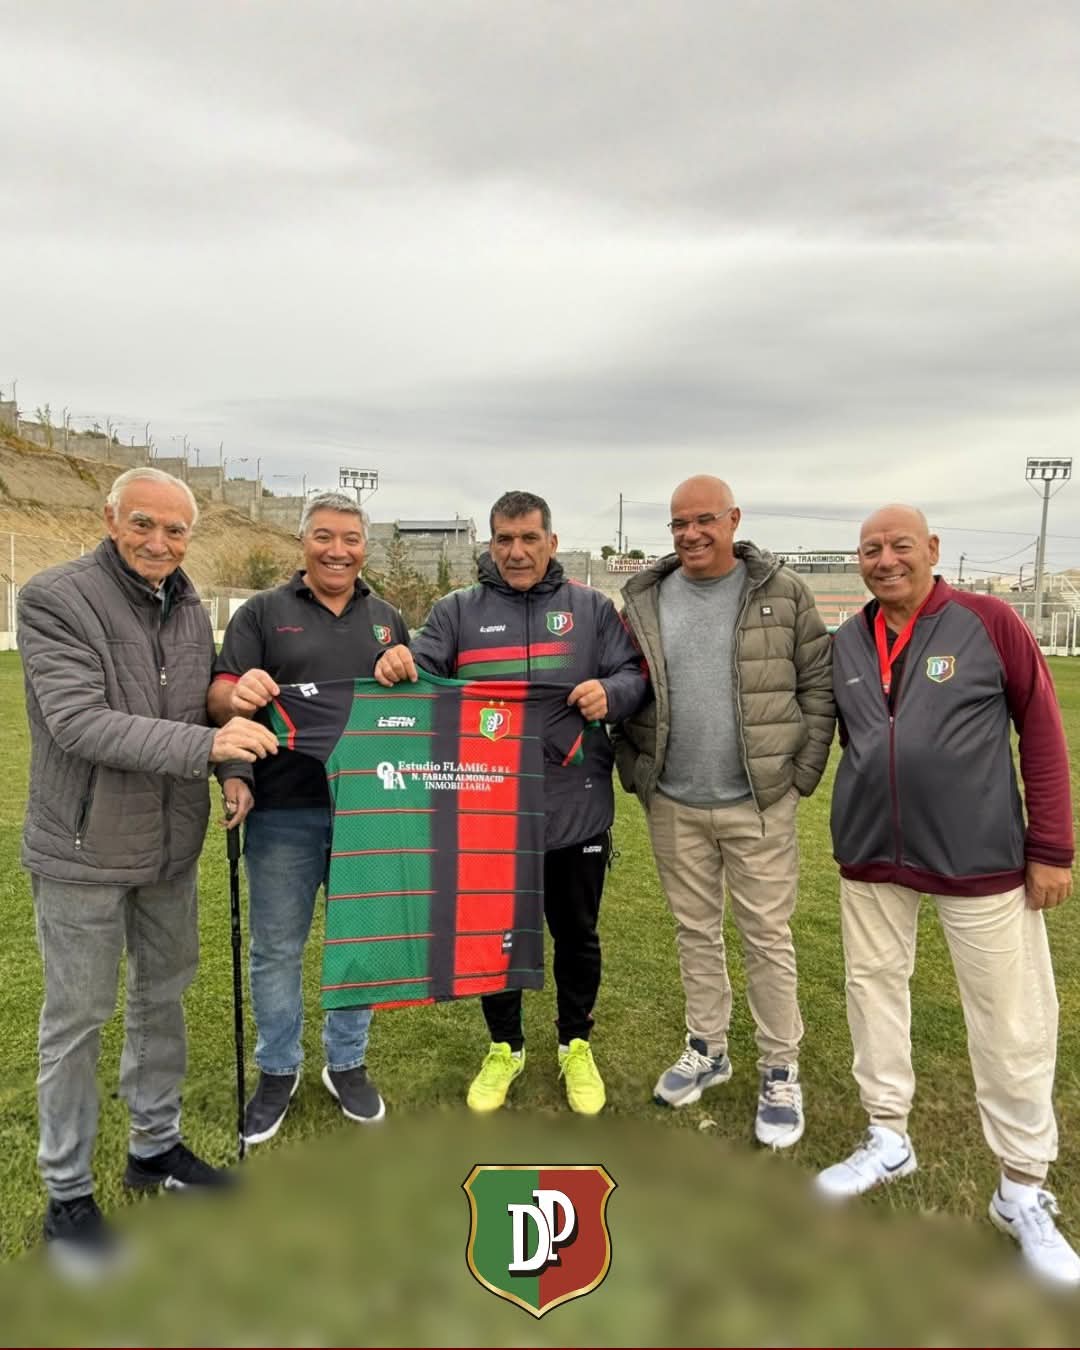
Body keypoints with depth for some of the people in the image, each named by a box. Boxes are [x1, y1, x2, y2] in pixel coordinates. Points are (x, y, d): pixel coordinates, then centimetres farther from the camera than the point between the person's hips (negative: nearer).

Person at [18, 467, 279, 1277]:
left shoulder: (190, 611, 4)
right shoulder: (54, 599, -16)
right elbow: (80, 723, -25)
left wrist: (233, 769, -9)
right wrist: (208, 745, -33)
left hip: (171, 845, 6)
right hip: (83, 850, -6)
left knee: (163, 994, 18)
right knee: (78, 1018, 7)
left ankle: (156, 1146, 39)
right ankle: (67, 1194, 26)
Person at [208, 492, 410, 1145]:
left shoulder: (388, 619, 12)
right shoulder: (263, 612, 3)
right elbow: (219, 696, -3)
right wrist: (237, 694, -28)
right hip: (284, 811, -2)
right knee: (277, 947, 9)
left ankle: (347, 1064, 32)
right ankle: (278, 1071, 29)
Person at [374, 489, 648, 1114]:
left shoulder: (591, 608, 5)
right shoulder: (458, 610, 5)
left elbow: (635, 675, 3)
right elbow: (421, 672, -5)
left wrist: (609, 693, -20)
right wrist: (396, 662, -28)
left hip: (576, 809, 0)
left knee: (577, 934, 15)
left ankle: (577, 1045, 39)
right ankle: (505, 1047, 38)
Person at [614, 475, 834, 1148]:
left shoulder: (784, 593, -4)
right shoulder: (644, 599, 3)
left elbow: (819, 686, -1)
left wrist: (802, 774, -6)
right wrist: (635, 771, 1)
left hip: (759, 803, -2)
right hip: (673, 804, 3)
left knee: (768, 938, 6)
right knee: (696, 932, 16)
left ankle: (780, 1072, 24)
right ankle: (707, 1049, 35)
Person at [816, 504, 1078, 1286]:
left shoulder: (989, 622, -8)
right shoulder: (845, 644, 3)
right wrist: (856, 823, 7)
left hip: (981, 857, -3)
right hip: (870, 857, 4)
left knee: (1011, 1020, 6)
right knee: (874, 987, 14)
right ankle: (889, 1140, 35)